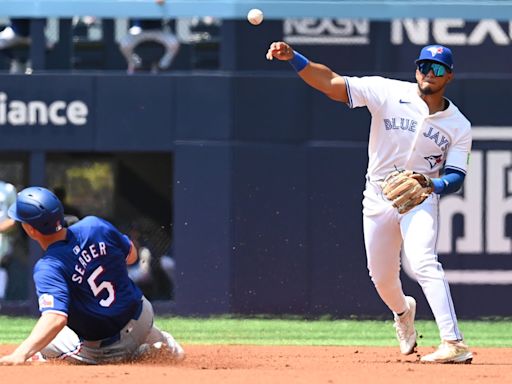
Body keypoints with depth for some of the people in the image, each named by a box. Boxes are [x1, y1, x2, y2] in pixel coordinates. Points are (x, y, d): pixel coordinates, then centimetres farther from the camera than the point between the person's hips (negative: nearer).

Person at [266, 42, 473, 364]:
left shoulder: (459, 126, -4)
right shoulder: (389, 93, -9)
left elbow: (456, 177, -8)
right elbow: (331, 83, -15)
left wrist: (430, 185, -31)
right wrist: (292, 57, -29)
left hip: (420, 199, -2)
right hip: (379, 198, 2)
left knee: (423, 262, -26)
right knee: (382, 277, 11)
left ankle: (454, 343, -33)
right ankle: (403, 311, 49)